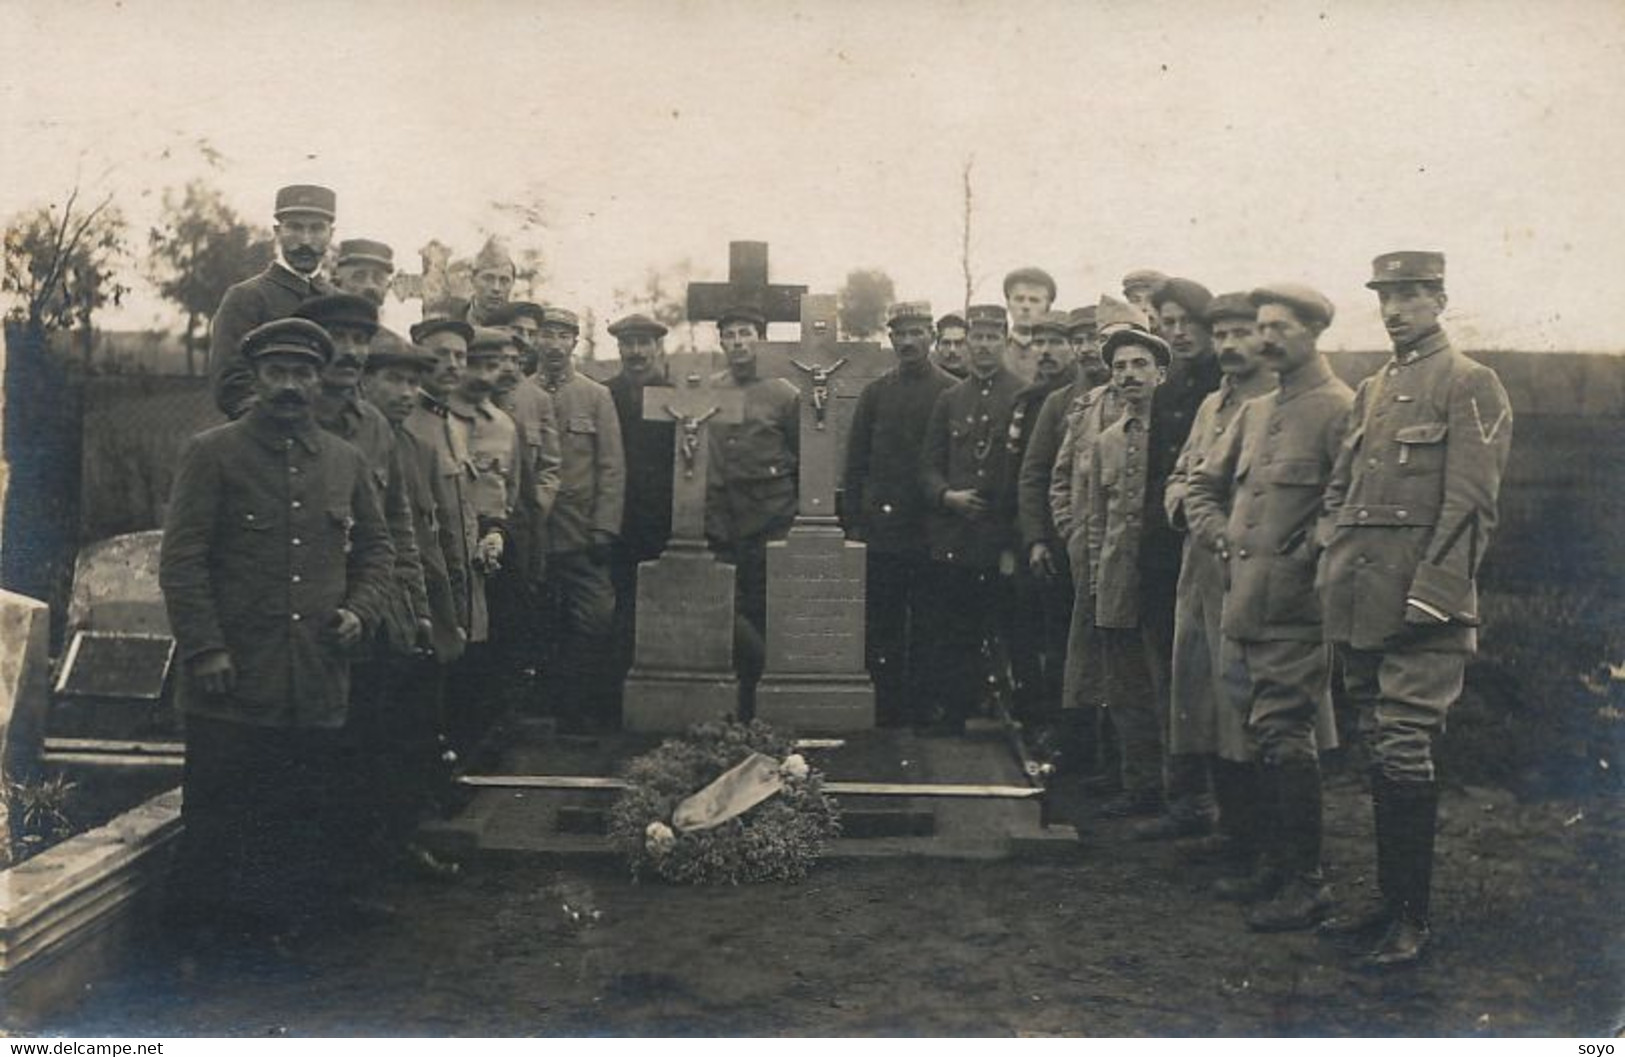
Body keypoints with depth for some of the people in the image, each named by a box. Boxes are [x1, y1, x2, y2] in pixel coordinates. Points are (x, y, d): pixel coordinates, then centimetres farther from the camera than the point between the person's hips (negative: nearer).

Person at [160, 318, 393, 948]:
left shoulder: (345, 462, 11)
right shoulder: (212, 454, -1)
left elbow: (376, 548, 19)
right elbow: (181, 559, -5)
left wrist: (360, 611, 2)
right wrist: (204, 648, -12)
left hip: (319, 681, 4)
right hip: (233, 683, -4)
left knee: (309, 818, 11)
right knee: (219, 815, 4)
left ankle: (293, 923, 25)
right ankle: (209, 934, 19)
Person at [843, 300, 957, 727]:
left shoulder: (953, 393, 2)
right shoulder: (875, 393, 10)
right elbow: (855, 464, 9)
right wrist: (854, 522, 3)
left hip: (931, 533, -2)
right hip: (880, 535, 2)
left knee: (926, 632, 5)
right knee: (882, 633, 5)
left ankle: (922, 715, 14)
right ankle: (887, 715, 13)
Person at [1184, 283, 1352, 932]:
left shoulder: (1339, 409, -7)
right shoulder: (1254, 412, 18)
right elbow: (1202, 484, 26)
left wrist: (1303, 555, -15)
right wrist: (1220, 537, 11)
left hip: (1299, 609, -8)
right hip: (1250, 603, 8)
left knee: (1281, 735, -9)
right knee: (1272, 735, 13)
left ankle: (1305, 884, -1)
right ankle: (1278, 865, 23)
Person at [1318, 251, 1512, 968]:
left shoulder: (1470, 385, -3)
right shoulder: (1372, 390, 20)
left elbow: (1471, 504, -11)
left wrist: (1429, 593, -17)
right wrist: (1334, 571, 10)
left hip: (1420, 604, -7)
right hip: (1359, 604, 7)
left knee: (1404, 751, -8)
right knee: (1381, 752, 12)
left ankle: (1415, 918, 1)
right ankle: (1391, 899, 22)